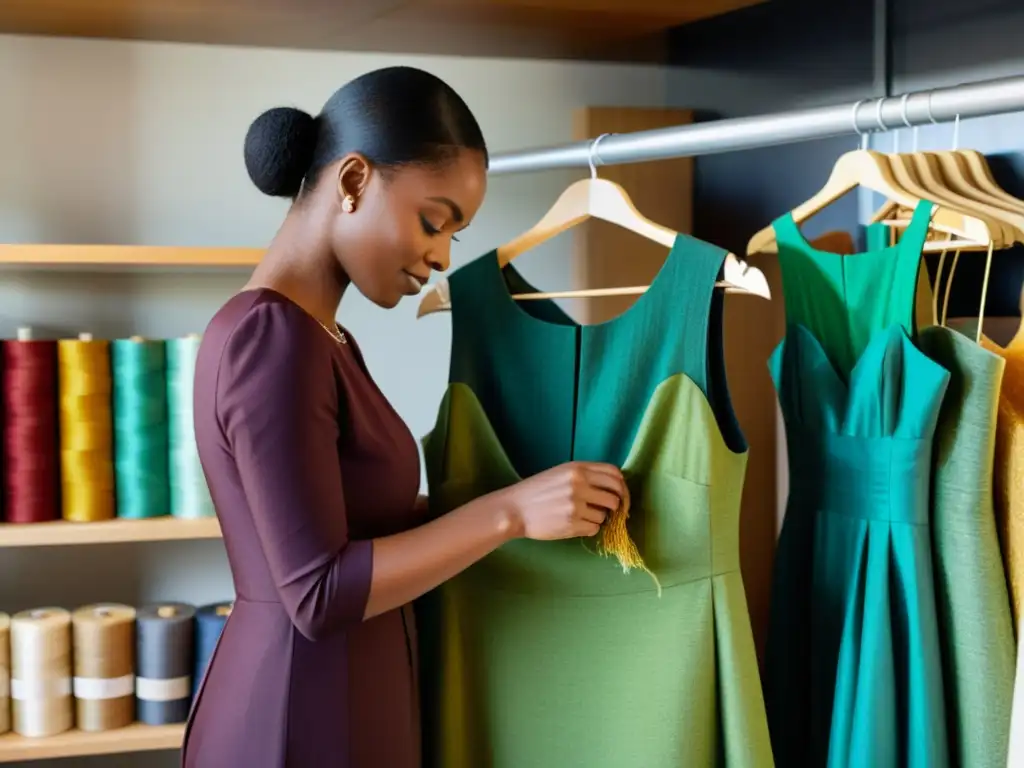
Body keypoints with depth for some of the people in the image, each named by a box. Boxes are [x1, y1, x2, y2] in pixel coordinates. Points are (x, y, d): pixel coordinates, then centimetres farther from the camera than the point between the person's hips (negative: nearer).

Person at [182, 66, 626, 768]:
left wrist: (532, 502, 3)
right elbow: (319, 591, -22)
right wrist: (510, 511, -21)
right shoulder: (272, 336, -20)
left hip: (324, 710, 9)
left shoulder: (311, 335, 10)